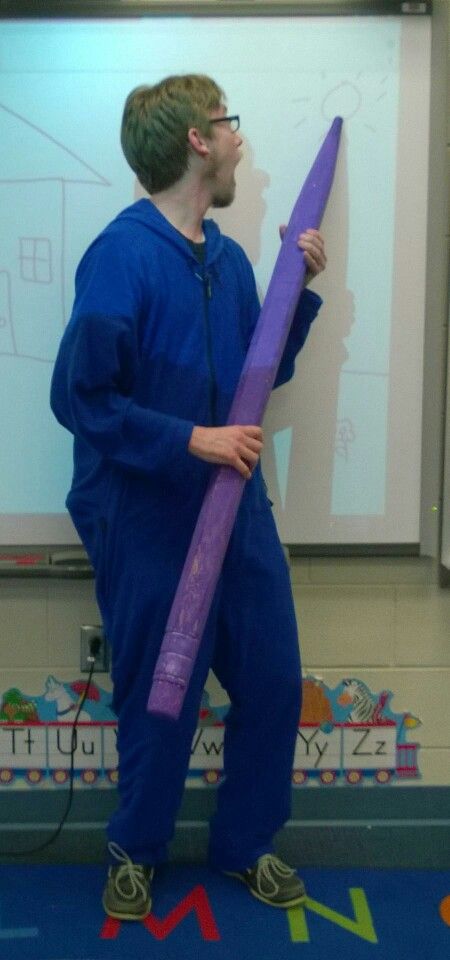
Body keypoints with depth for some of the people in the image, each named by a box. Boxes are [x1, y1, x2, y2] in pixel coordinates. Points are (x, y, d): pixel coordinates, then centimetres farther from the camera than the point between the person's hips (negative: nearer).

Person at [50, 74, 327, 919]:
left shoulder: (228, 257, 7)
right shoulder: (122, 254, -16)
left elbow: (264, 373, 16)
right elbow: (78, 396, -18)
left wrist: (300, 289, 4)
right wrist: (191, 440, -21)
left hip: (237, 508, 7)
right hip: (147, 520, -7)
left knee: (273, 682, 11)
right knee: (160, 699, 9)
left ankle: (245, 843, 34)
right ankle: (135, 849, 36)